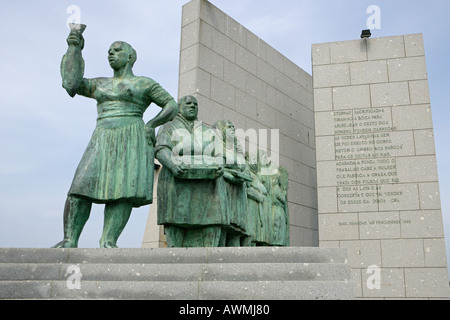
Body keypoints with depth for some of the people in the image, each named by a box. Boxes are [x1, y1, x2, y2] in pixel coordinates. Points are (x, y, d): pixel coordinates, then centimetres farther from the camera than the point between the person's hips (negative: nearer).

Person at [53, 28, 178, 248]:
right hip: (102, 143, 4)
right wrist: (74, 48, 12)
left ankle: (108, 241, -22)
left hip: (131, 141, -3)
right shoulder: (100, 84, 24)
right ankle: (69, 240, -14)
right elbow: (71, 83, 10)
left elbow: (172, 105, 9)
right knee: (81, 188, -13)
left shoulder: (144, 84, 11)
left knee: (123, 191, -19)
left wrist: (151, 125, -4)